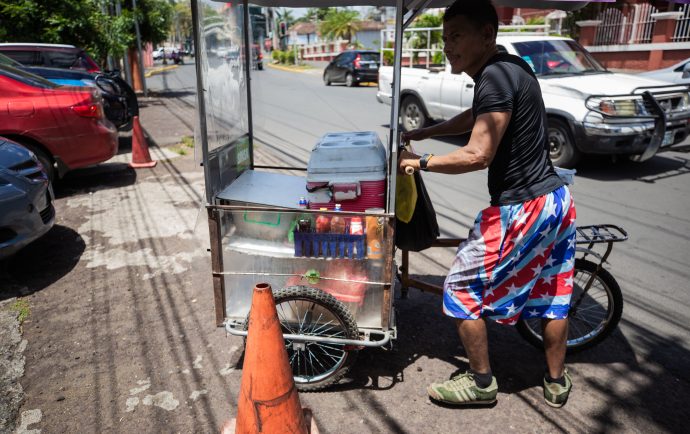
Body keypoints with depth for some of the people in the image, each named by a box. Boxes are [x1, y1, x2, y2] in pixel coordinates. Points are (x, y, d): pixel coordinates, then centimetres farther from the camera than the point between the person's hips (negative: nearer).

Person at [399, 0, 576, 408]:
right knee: (552, 295, 20)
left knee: (462, 290, 4)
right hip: (557, 199, 10)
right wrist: (422, 133, 18)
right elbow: (476, 117, 24)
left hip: (523, 209, -10)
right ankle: (557, 382, 36)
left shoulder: (495, 78, -20)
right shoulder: (513, 67, 11)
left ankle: (481, 383, 19)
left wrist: (419, 160, -14)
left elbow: (478, 155, -25)